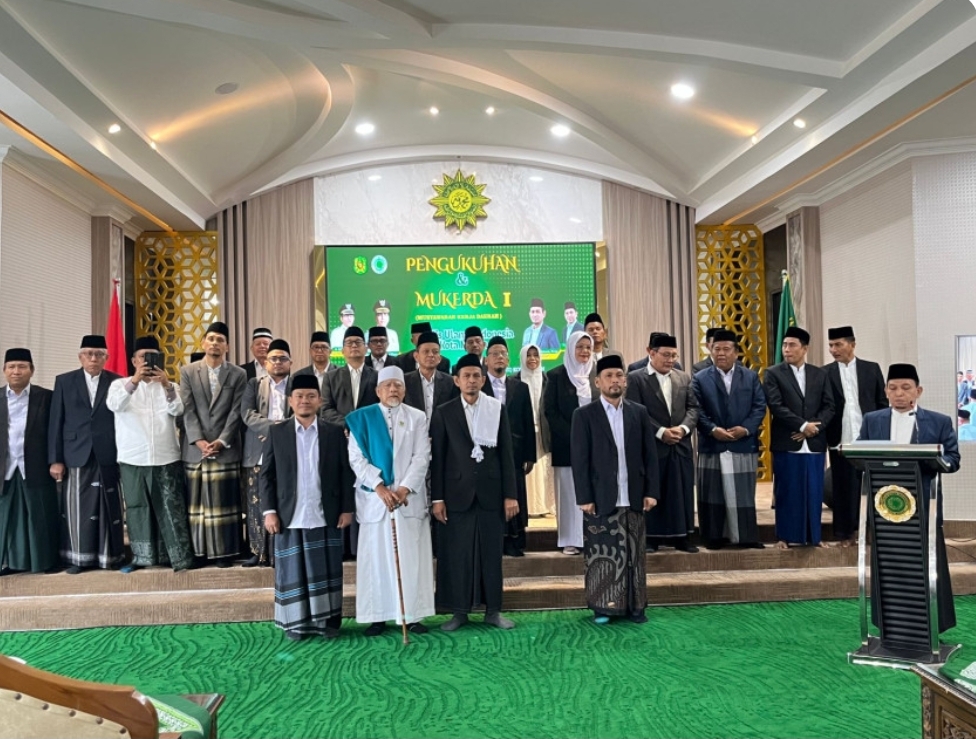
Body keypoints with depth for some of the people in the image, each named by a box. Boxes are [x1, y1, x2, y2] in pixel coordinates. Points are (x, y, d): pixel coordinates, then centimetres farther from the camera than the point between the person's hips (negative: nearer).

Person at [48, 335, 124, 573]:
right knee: (76, 508, 4)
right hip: (75, 455, 1)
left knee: (108, 508, 4)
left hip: (107, 455, 0)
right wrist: (55, 459, -1)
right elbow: (56, 423, 4)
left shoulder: (117, 382, 5)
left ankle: (108, 555, 14)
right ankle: (77, 558, 15)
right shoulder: (64, 381, 7)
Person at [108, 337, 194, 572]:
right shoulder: (121, 384, 7)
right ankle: (141, 557, 14)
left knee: (171, 508, -2)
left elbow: (178, 410, -9)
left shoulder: (169, 386, 10)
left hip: (166, 458, 0)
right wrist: (134, 380, -31)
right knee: (137, 508, 5)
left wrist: (167, 385, -28)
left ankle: (181, 557, -1)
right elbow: (114, 405, -15)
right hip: (133, 459, 0)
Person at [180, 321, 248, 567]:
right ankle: (197, 550, 13)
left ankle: (225, 550, 9)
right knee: (196, 501, 5)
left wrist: (221, 441, -12)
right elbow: (187, 410, -1)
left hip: (226, 449, -1)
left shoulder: (238, 375, 4)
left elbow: (236, 412, -2)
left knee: (224, 501, 2)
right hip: (195, 448, 1)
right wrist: (199, 441, -11)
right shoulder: (187, 372, 7)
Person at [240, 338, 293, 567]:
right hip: (259, 453, 2)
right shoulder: (254, 384, 13)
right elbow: (247, 414, -1)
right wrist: (272, 426, -13)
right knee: (258, 503, 4)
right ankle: (260, 552, 13)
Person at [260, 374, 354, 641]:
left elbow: (346, 473, 3)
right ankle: (296, 622, 18)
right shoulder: (277, 432, 4)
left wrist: (347, 508, -2)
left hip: (326, 516, 0)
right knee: (293, 570, 6)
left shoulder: (335, 432, 3)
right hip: (290, 516, 0)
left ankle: (328, 620, 18)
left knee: (326, 570, 7)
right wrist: (269, 511, -4)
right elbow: (266, 475, 3)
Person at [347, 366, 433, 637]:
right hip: (374, 498, 0)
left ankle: (413, 615, 8)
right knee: (376, 556, 2)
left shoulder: (417, 418, 8)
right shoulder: (362, 418, 5)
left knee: (412, 557, 1)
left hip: (410, 497, 1)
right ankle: (378, 616, 10)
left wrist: (405, 488, -13)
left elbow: (422, 457, 0)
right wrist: (379, 487, -13)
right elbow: (356, 458, -2)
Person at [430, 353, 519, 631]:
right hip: (457, 493, -1)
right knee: (457, 553, 2)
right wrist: (437, 498, -3)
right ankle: (459, 611, 14)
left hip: (491, 492, 1)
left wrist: (510, 494, -1)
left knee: (491, 552, 6)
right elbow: (437, 457, 2)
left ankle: (493, 610, 17)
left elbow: (506, 453, 4)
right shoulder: (443, 413, 3)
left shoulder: (498, 409, 6)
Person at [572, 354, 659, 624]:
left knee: (634, 555, 8)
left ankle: (635, 606, 18)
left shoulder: (639, 413, 9)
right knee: (602, 555, 2)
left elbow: (650, 456, 8)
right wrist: (584, 498, -9)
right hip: (601, 499, -3)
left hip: (633, 498, 3)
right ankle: (602, 606, 14)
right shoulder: (584, 415, 0)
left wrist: (651, 491, 1)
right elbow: (580, 460, -4)